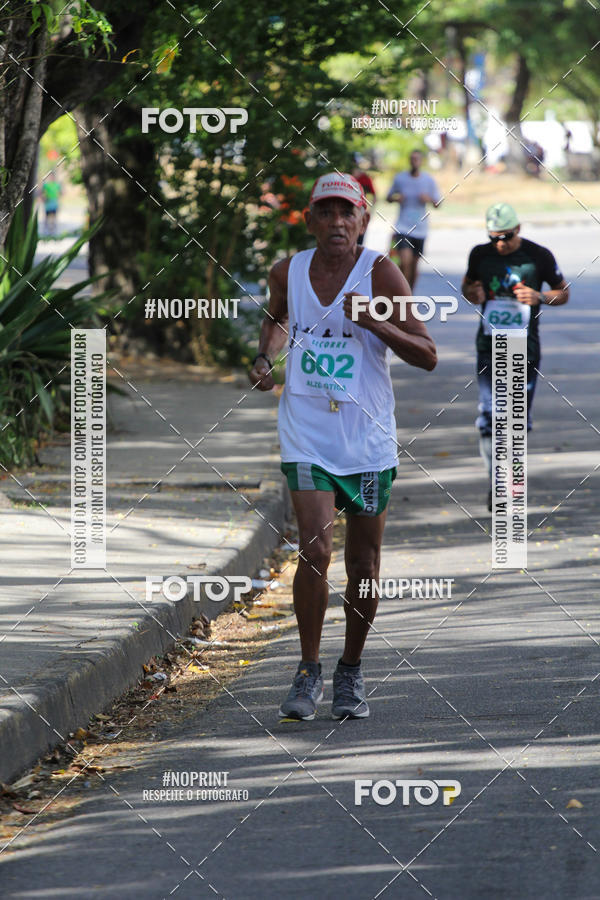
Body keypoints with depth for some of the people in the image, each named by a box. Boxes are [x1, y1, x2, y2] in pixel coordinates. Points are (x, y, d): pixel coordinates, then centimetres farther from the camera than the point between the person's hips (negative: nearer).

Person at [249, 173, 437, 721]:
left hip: (368, 439, -1)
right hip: (307, 436, 1)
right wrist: (265, 357, 7)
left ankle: (351, 674, 25)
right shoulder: (288, 272, 2)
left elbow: (427, 356, -9)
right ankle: (308, 672, -1)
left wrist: (375, 323, -23)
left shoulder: (380, 273, -7)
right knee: (315, 551, -15)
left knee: (364, 563, 7)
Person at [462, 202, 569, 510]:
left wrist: (539, 297, -15)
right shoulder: (480, 254, 1)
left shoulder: (539, 256, -4)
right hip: (489, 344, 1)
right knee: (489, 417, -9)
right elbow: (467, 284, 18)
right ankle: (496, 483, -4)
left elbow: (563, 292, 6)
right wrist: (472, 294, -7)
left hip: (525, 347, -1)